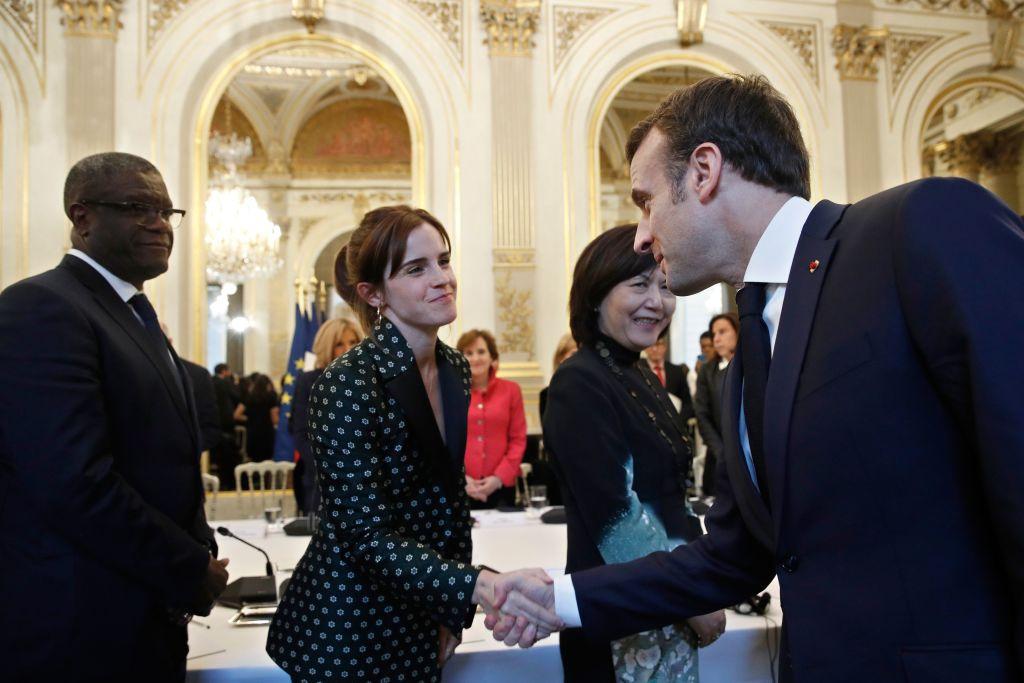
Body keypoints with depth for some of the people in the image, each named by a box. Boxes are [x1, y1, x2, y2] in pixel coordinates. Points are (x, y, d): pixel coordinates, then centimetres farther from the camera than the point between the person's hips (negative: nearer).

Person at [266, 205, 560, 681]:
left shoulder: (455, 368, -1)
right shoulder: (348, 385, -23)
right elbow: (367, 537, -25)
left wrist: (454, 612, 7)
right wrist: (479, 586, -37)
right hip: (346, 633, -6)